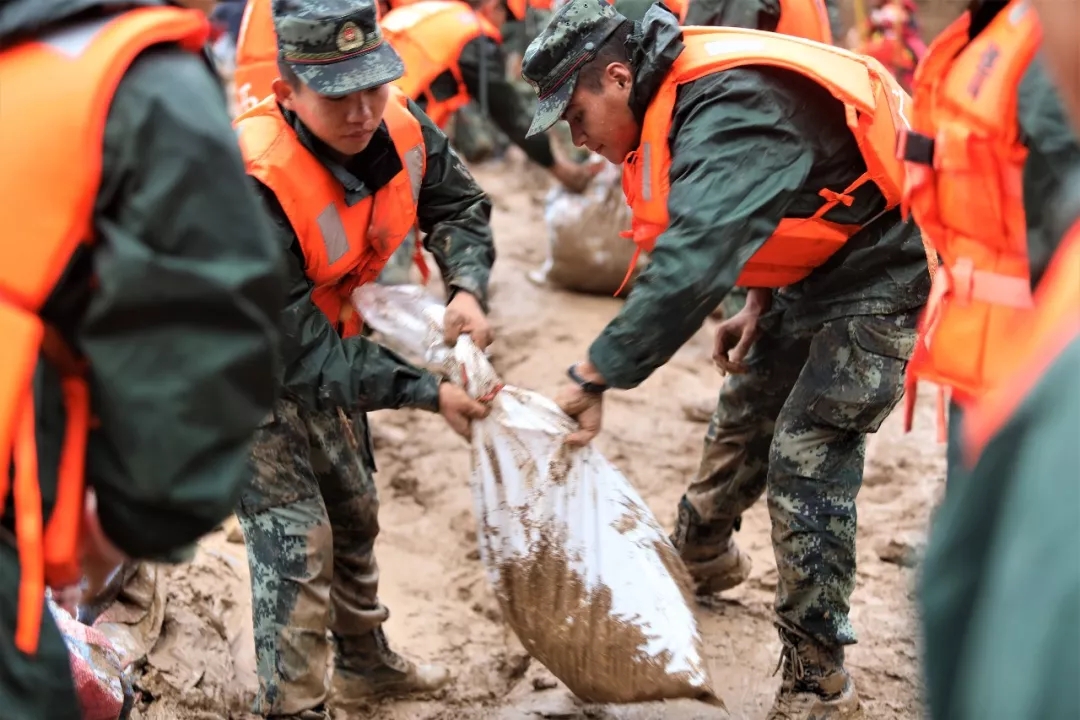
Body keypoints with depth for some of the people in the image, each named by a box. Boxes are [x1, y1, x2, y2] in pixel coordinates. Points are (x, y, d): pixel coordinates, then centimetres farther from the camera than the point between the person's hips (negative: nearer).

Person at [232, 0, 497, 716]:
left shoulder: (400, 126, -19)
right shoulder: (253, 186, -38)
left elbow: (459, 205, 2)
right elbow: (296, 348, -33)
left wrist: (468, 287, -19)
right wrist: (427, 392, -32)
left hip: (325, 344, 7)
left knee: (353, 513, 22)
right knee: (297, 543, -15)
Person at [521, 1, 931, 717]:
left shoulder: (730, 115, -32)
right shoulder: (687, 94, -1)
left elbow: (691, 264, -42)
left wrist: (594, 377, -39)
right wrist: (762, 301, 8)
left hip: (877, 276, -10)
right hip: (815, 270, 10)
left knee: (805, 457, -13)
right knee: (747, 411, 21)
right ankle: (702, 556, 46)